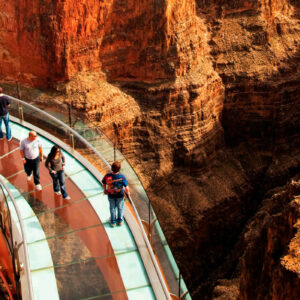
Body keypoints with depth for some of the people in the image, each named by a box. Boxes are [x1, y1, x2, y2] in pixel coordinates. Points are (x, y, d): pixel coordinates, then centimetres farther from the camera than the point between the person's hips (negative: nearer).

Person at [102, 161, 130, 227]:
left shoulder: (107, 176, -28)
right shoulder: (122, 177, -32)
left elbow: (104, 184, -10)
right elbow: (126, 188, -26)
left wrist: (105, 190, 12)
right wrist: (127, 192, -2)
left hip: (110, 195, 1)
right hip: (120, 195, -1)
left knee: (112, 208, 26)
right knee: (120, 207, 26)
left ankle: (113, 222, 42)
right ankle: (120, 221, 45)